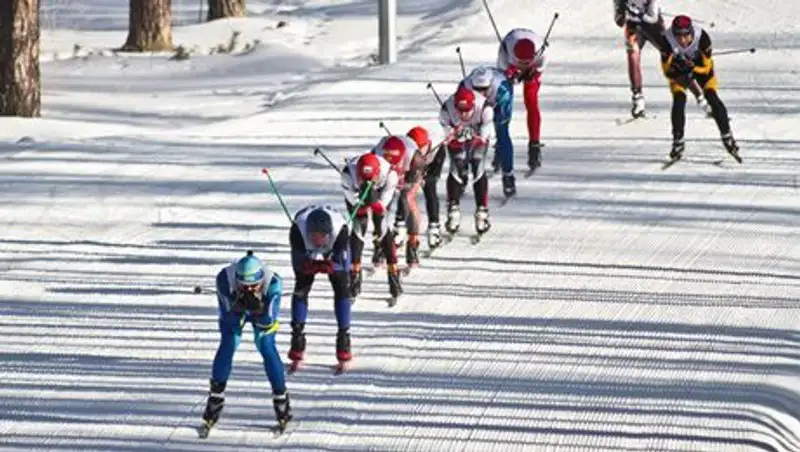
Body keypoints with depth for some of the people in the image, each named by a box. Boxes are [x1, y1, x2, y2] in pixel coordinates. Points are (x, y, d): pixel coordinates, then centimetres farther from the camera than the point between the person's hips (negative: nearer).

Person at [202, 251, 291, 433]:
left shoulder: (273, 282, -39)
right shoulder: (225, 278, -38)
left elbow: (267, 321, -32)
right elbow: (227, 317, -30)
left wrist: (258, 308, -52)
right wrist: (238, 307, -50)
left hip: (263, 312, 0)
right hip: (233, 310, 0)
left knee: (266, 347, -17)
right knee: (227, 345, -16)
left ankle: (281, 397, -1)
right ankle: (215, 397, -3)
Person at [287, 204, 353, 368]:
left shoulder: (340, 229, -43)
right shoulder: (298, 229, -42)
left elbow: (343, 263, -37)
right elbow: (297, 261, -35)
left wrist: (330, 266, -57)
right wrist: (307, 265, -55)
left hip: (334, 253, 0)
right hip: (307, 254, 0)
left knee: (342, 289, -11)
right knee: (301, 289, -9)